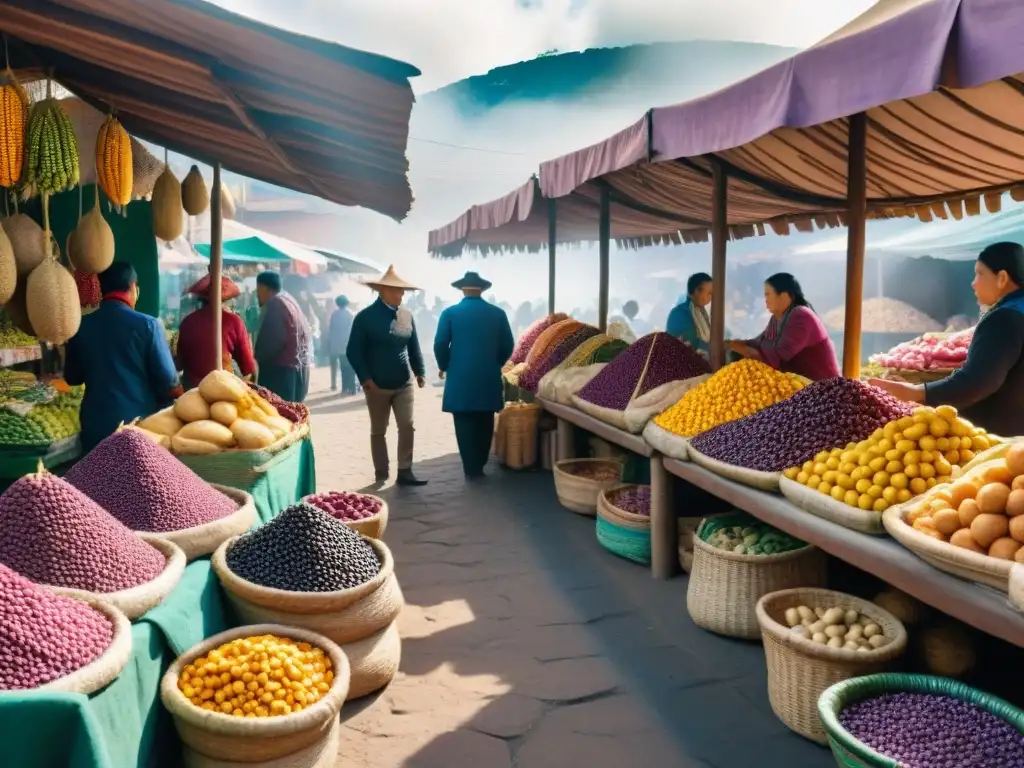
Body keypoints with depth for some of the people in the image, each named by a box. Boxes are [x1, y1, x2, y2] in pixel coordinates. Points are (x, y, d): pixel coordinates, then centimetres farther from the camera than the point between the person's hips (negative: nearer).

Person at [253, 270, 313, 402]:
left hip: (282, 367, -10)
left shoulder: (275, 304, -12)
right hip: (296, 364, 10)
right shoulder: (287, 300, 19)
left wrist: (257, 358, -4)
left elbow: (270, 340, -18)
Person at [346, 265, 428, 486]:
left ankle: (405, 472, 5)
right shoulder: (366, 317, -9)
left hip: (404, 384, 3)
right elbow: (353, 351, -9)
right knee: (378, 431, 9)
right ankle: (381, 474, 21)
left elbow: (414, 347, 10)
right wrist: (366, 379, -15)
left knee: (407, 426, -3)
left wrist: (420, 372, 2)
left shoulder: (407, 315, 4)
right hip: (377, 386, -3)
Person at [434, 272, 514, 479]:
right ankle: (479, 466, 20)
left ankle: (471, 469, 5)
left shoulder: (450, 313, -4)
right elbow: (508, 346, 5)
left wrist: (445, 367, 10)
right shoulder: (497, 313, 2)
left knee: (465, 425, 5)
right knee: (484, 425, 13)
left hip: (460, 378, -2)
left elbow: (440, 345, -7)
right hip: (489, 379, 2)